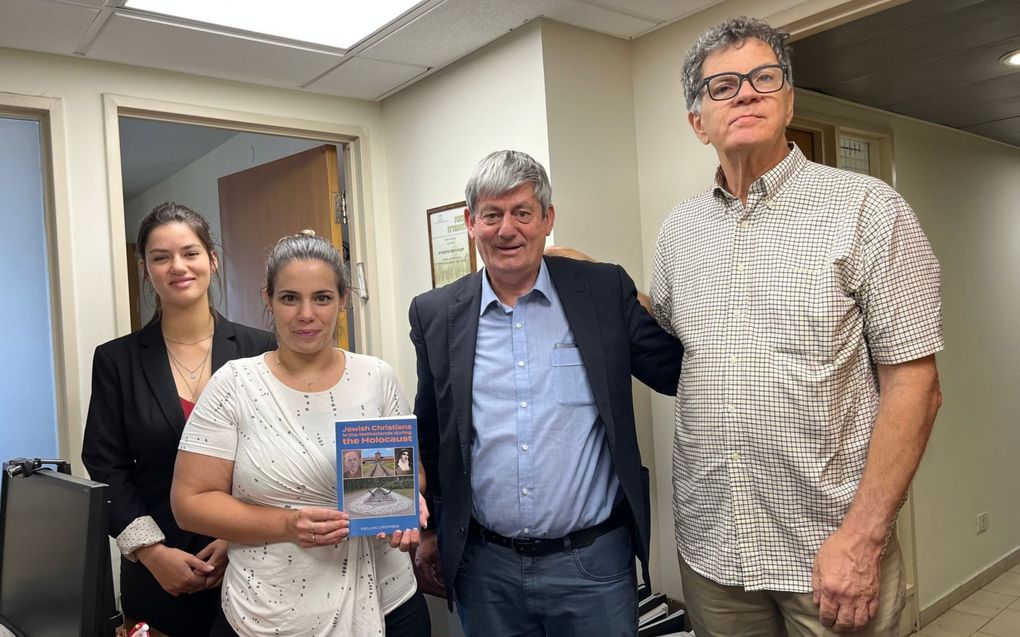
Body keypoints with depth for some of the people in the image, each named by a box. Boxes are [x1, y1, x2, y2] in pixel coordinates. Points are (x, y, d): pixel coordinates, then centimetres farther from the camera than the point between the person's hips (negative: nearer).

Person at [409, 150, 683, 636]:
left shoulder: (605, 291, -4)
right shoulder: (435, 315, 0)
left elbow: (677, 372, -3)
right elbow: (429, 435, 9)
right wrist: (429, 531, 14)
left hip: (594, 562, -1)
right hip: (483, 566, 2)